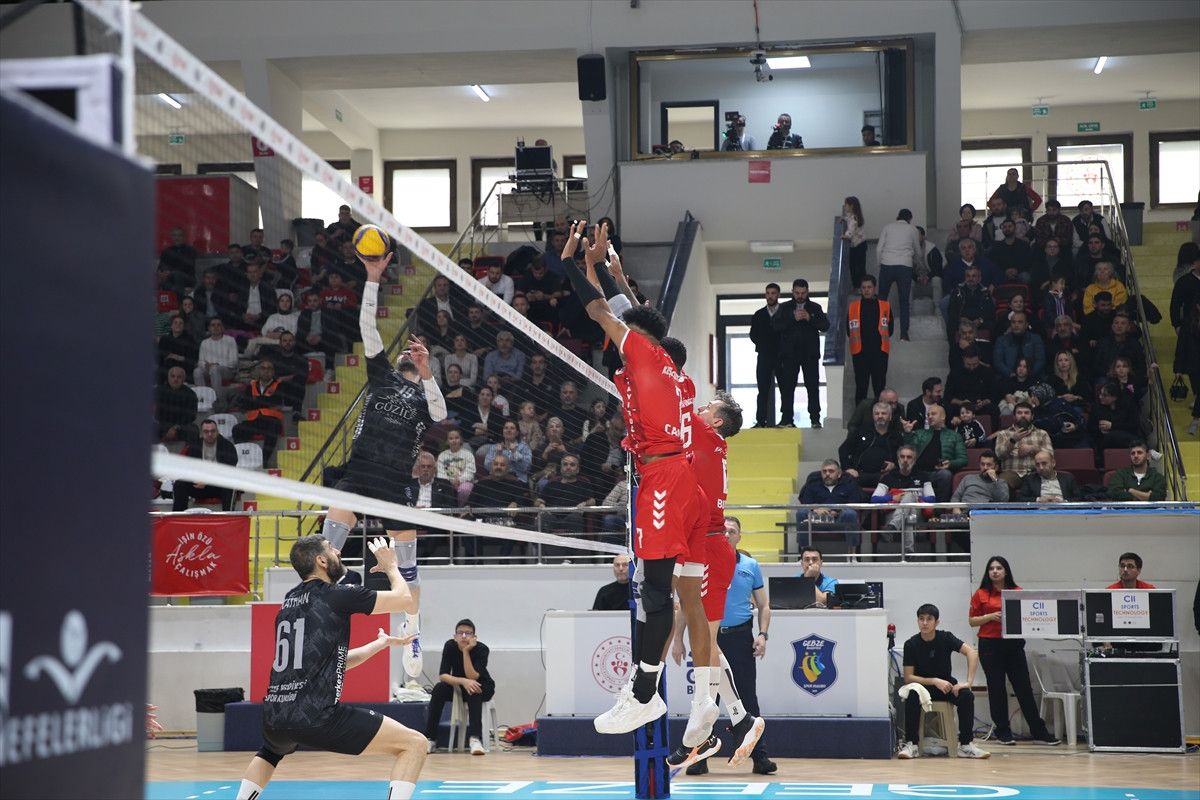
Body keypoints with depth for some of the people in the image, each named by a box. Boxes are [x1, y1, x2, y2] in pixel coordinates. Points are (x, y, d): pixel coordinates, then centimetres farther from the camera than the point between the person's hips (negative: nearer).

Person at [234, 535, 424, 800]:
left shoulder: (289, 603, 21)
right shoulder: (337, 595, -2)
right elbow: (405, 600, 4)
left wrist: (382, 643, 40)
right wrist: (390, 566, 22)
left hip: (274, 716, 8)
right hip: (316, 716, -8)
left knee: (271, 751, 44)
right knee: (414, 744, -3)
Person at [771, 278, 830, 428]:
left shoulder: (815, 308, 11)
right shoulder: (785, 308, 9)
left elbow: (825, 326, 0)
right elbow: (775, 325, -4)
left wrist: (810, 318, -14)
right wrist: (793, 318, -14)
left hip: (810, 353, 0)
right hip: (789, 352, 0)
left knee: (813, 386, -3)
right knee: (787, 386, -4)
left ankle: (815, 418, -1)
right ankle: (787, 418, -1)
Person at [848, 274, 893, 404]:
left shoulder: (885, 306, 7)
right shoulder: (853, 307, 7)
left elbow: (890, 328, 10)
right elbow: (849, 329, 10)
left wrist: (882, 338, 2)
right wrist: (855, 338, 2)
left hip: (880, 350, 0)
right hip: (860, 351, 0)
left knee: (879, 385, 1)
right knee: (861, 385, 2)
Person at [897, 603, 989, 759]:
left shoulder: (945, 638, -9)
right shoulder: (911, 644, -11)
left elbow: (972, 653, -19)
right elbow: (908, 677, -13)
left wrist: (968, 682, -30)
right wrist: (935, 681, -24)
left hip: (946, 684, 1)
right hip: (922, 685, -1)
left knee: (967, 695, -29)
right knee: (912, 696, -35)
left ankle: (966, 745, -22)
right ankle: (911, 745, -29)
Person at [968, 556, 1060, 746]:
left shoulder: (1018, 592, 8)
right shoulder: (981, 594, 3)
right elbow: (972, 621, 4)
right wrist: (991, 616, -11)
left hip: (1013, 644, 1)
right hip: (990, 645, -1)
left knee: (1024, 688, 2)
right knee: (997, 688, 3)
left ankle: (1039, 732, 6)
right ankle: (1003, 732, 12)